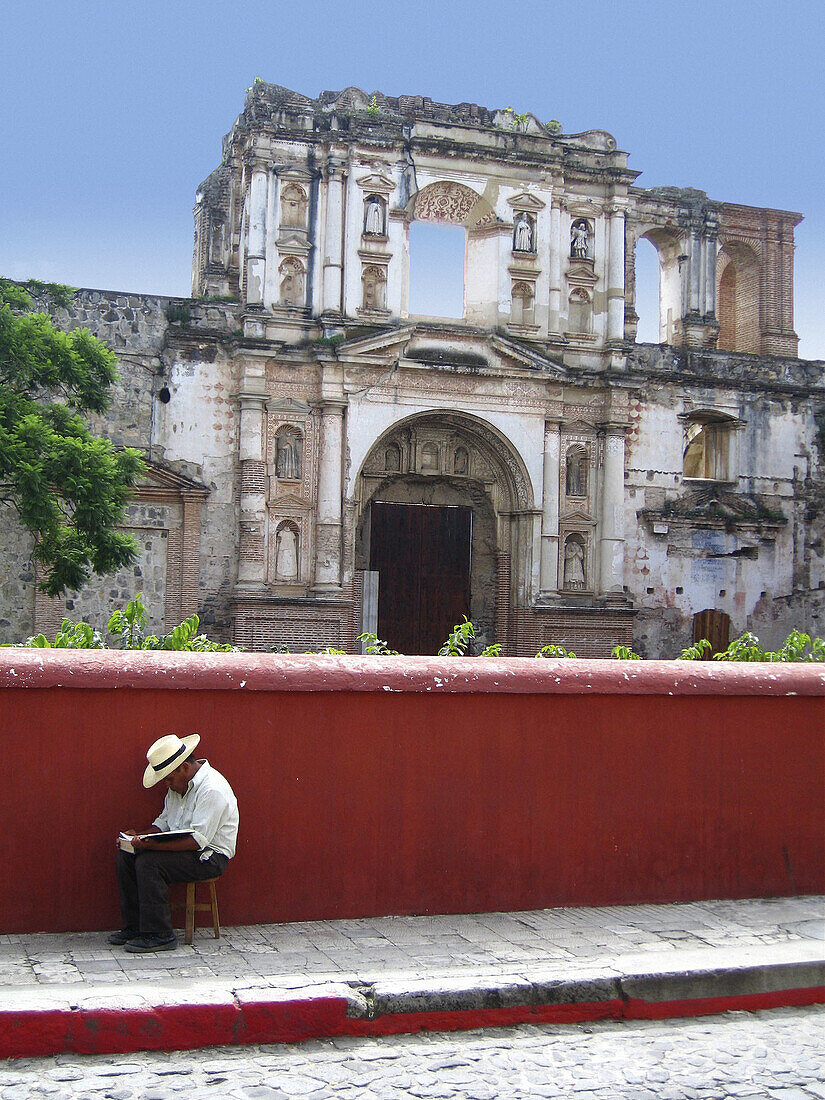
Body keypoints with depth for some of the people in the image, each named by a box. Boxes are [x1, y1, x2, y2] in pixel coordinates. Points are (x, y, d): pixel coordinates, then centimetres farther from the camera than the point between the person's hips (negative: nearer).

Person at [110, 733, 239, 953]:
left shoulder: (212, 789, -21)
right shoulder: (179, 785, 10)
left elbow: (198, 841, -27)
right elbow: (163, 822, 17)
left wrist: (154, 845, -32)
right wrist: (139, 836, -2)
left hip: (209, 856, -10)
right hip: (183, 849, 10)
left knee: (148, 862, -26)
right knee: (126, 856, -2)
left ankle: (159, 935, -18)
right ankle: (134, 927, 2)